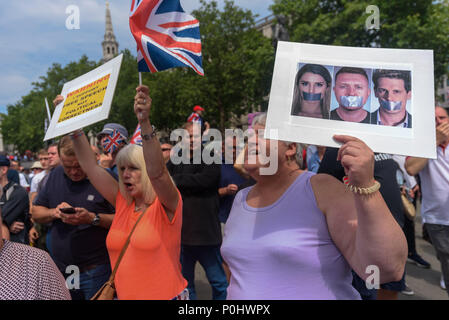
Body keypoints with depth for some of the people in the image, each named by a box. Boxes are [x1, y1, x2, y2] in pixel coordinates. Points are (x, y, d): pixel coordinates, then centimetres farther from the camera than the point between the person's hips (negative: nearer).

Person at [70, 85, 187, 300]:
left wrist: (145, 122, -41)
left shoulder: (166, 206, -13)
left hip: (166, 294, -5)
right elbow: (90, 165, 0)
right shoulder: (122, 202, 2)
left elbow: (156, 171, -33)